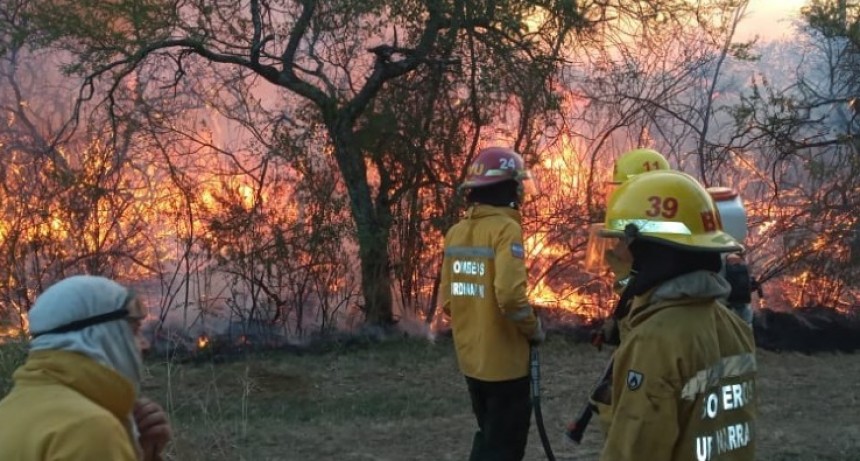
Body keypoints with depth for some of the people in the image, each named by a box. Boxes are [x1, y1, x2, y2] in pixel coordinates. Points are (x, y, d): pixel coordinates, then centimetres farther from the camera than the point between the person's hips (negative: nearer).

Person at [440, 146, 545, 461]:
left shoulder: (456, 233, 5)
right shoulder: (505, 228, -16)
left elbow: (447, 301, 9)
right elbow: (510, 296, -27)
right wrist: (534, 329, -11)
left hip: (470, 359, 7)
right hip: (504, 362, -7)